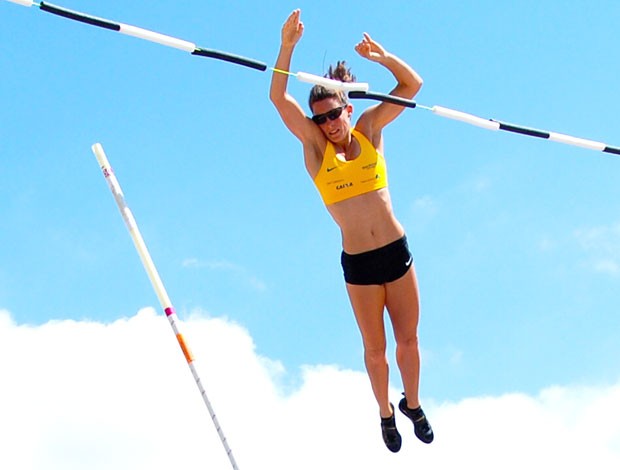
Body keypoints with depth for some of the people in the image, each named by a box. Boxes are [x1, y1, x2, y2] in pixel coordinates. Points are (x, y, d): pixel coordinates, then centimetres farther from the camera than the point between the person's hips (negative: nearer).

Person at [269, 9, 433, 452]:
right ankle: (386, 413, 33)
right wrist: (287, 47, -24)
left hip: (397, 252, 1)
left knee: (408, 339, 12)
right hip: (358, 264, -1)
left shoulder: (369, 129, 4)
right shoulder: (315, 146, -2)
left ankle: (412, 404, 36)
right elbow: (278, 98, -13)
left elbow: (412, 84, 4)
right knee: (375, 349, 10)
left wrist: (382, 56, -13)